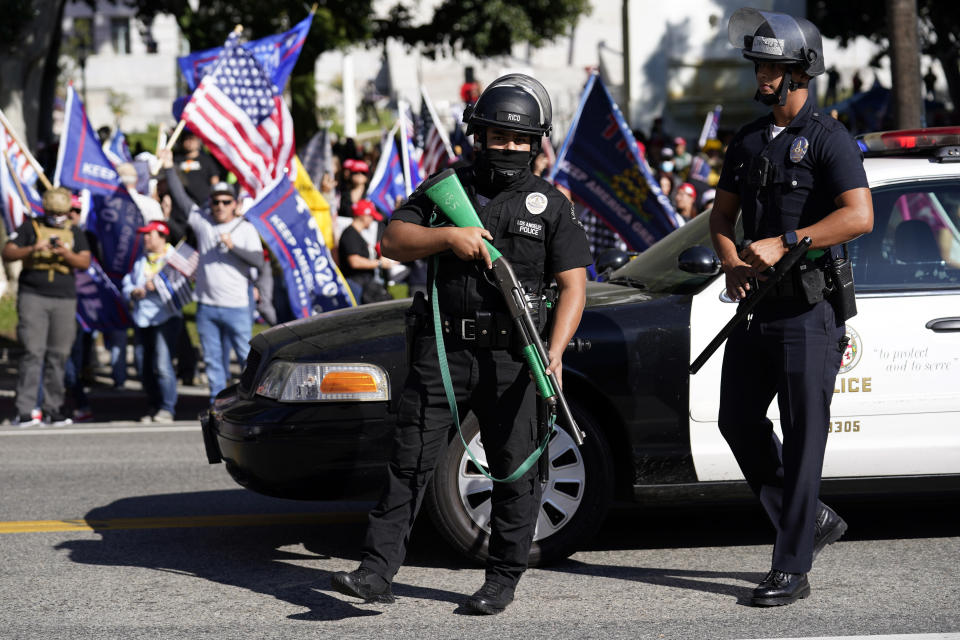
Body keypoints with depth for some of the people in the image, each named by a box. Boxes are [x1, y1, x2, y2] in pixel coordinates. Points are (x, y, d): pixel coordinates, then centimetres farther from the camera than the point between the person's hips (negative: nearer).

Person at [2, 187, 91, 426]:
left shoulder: (75, 233, 14)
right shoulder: (30, 227, 8)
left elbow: (85, 262, 3)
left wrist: (65, 253, -16)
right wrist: (33, 249, -16)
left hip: (64, 299, 3)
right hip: (33, 296, -3)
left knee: (58, 355, 2)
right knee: (33, 352, -10)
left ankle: (53, 409, 8)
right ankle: (24, 411, -11)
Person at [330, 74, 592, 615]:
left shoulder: (551, 205, 6)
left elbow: (574, 286, 1)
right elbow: (393, 241, 5)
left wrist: (554, 353, -13)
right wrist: (448, 237, -13)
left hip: (512, 357, -1)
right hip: (442, 350, 1)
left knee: (516, 471, 3)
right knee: (411, 459, -3)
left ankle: (504, 579, 14)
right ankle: (378, 570, -4)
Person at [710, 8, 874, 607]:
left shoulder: (829, 140, -9)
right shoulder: (749, 141, 13)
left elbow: (859, 216, -21)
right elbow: (722, 214, 18)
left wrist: (782, 244, -23)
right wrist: (733, 264, -3)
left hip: (810, 309, -8)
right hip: (757, 307, 8)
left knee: (803, 436, -5)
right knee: (739, 421, 9)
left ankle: (792, 569, -2)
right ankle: (814, 520, 26)